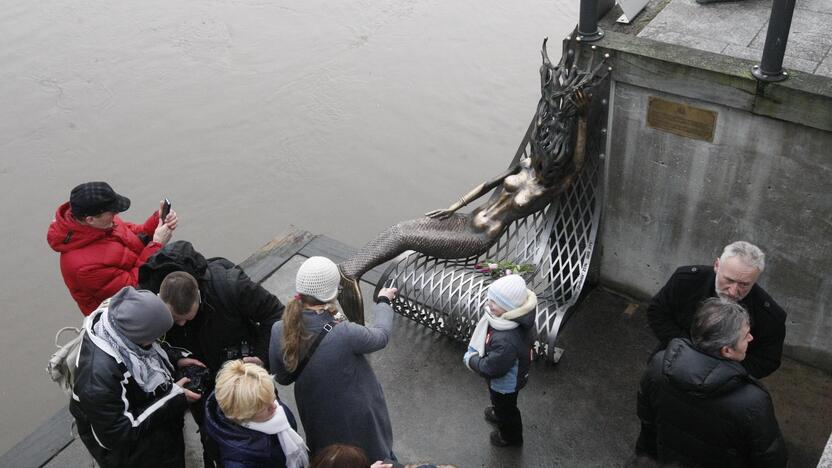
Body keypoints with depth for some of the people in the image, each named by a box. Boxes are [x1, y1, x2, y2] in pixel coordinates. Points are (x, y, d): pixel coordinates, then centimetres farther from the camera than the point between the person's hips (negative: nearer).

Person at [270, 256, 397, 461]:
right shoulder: (344, 334, -35)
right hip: (358, 419, -4)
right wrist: (383, 302, 4)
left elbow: (283, 377, -4)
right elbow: (381, 336, -13)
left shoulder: (279, 332, -21)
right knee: (372, 459, 26)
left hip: (317, 419, 4)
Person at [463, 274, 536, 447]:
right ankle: (499, 414, 69)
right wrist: (475, 352, -8)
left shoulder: (506, 341, -49)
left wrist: (470, 360, -18)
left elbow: (491, 369, -34)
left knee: (505, 407, 25)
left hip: (505, 383, -7)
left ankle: (510, 436, 55)